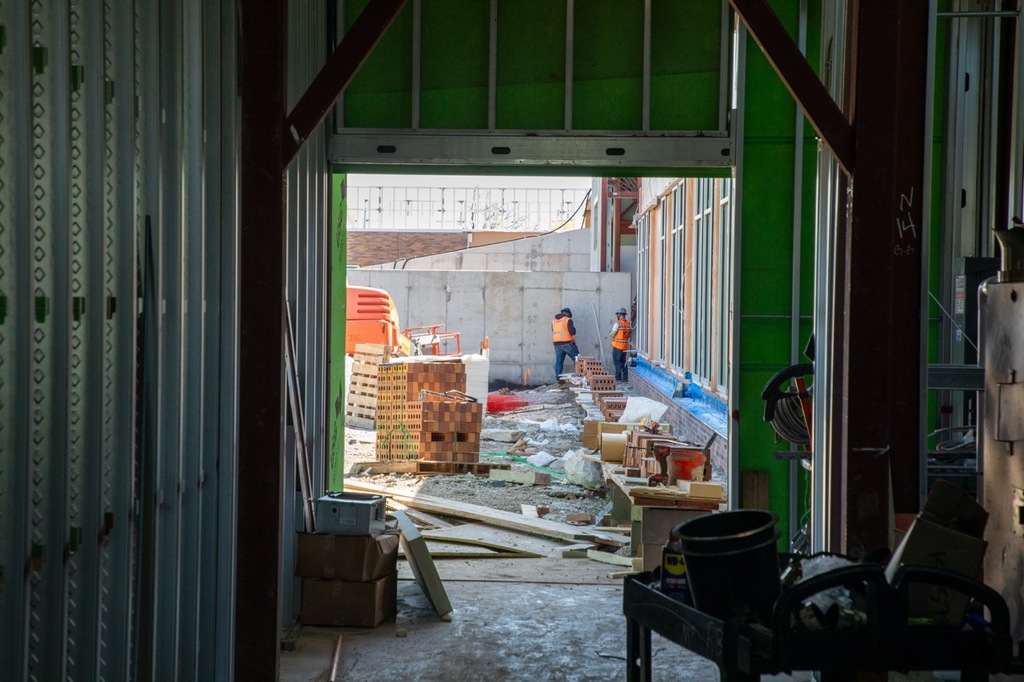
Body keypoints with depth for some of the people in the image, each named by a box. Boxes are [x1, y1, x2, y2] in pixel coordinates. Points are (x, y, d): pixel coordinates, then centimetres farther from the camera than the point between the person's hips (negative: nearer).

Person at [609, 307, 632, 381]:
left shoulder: (617, 323, -14)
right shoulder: (628, 324, 6)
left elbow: (612, 334, -13)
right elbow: (630, 333, 11)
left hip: (617, 346, -6)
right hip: (625, 346, 6)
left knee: (617, 362, -1)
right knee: (623, 362, 14)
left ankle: (618, 377, -4)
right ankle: (625, 377, 15)